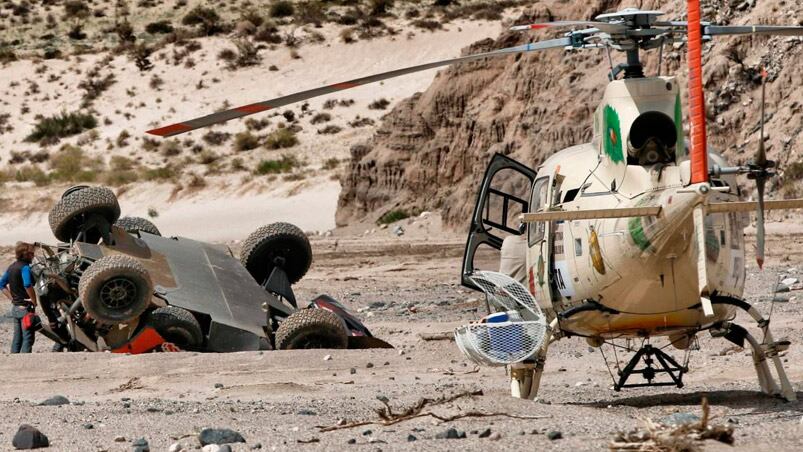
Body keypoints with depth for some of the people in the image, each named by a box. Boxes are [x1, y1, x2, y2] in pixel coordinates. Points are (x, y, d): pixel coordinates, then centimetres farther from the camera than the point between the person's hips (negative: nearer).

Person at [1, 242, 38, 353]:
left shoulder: (12, 267, 11)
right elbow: (27, 285, -30)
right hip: (25, 307, -8)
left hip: (15, 307, 8)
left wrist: (12, 298, 12)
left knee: (17, 338, 13)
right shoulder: (25, 267, -15)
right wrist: (34, 301, -19)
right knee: (28, 338, -7)